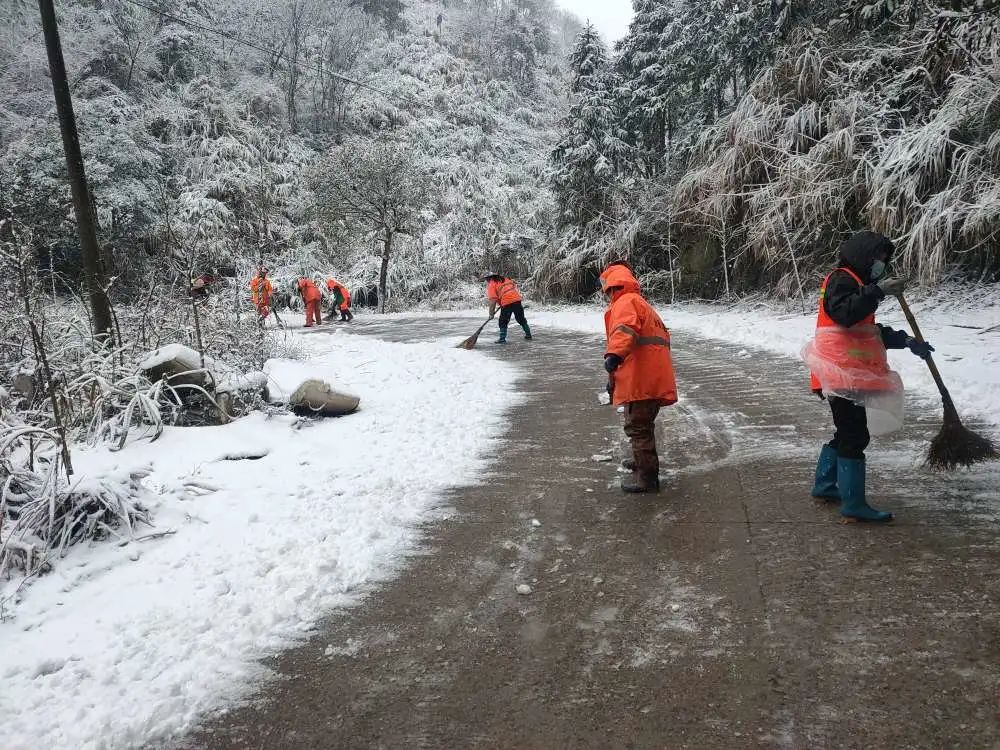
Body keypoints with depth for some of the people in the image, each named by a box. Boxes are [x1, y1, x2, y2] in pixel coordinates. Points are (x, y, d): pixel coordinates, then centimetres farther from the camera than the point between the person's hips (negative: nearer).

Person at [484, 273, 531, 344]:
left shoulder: (491, 285, 5)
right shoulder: (504, 279, 25)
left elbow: (493, 300, -4)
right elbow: (514, 286, 26)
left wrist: (491, 313, 0)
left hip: (506, 302, -6)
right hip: (517, 299, 6)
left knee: (503, 321, 5)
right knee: (521, 318, 17)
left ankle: (502, 339, 4)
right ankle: (528, 335, 24)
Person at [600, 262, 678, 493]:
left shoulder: (625, 302, -5)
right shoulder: (642, 303, 27)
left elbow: (626, 329, -28)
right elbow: (662, 334, 33)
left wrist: (614, 355, -43)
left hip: (641, 380, -10)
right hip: (655, 379, 10)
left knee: (638, 426, -3)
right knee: (642, 424, 26)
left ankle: (647, 476, 3)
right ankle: (643, 461, 42)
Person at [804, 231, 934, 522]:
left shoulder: (856, 283, 24)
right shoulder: (841, 279, -8)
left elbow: (872, 331, 25)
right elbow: (844, 313, -28)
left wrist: (907, 341, 14)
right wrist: (877, 291, -30)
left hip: (848, 374, 11)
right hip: (842, 374, -11)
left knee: (847, 432, 18)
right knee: (855, 436, -10)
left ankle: (825, 485, 29)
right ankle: (853, 505, -9)